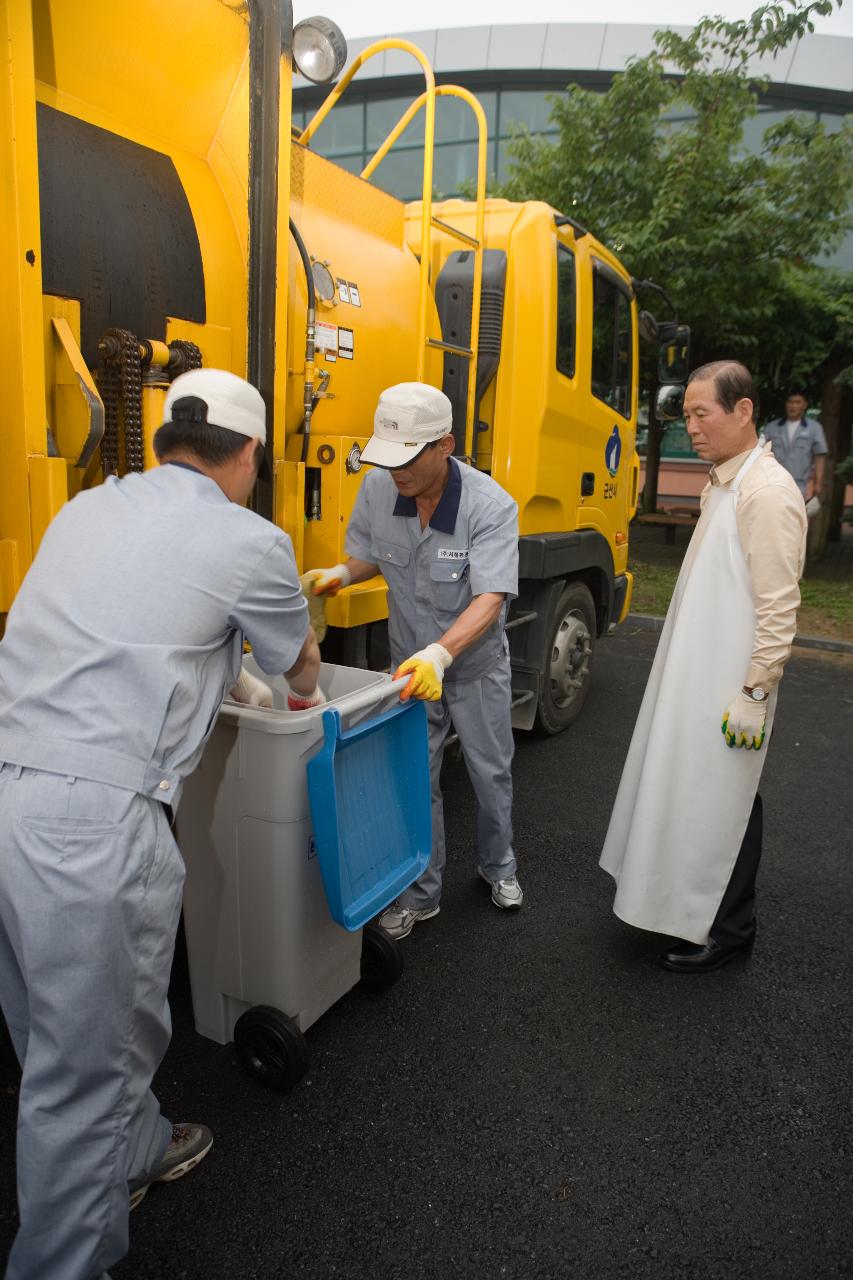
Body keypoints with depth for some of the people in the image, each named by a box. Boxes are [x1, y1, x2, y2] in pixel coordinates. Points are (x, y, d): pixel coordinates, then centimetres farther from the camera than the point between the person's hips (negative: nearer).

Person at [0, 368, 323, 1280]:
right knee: (81, 1069, 11)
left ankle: (134, 1153, 51)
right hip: (90, 821, -8)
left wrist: (232, 680, 41)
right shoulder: (249, 542, -3)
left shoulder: (87, 508, 16)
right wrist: (303, 693, 38)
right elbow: (300, 660, 14)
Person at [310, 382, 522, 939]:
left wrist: (440, 654, -50)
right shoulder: (377, 489, -15)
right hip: (410, 661, 3)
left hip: (476, 664, -2)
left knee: (491, 771, 15)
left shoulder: (491, 506, -28)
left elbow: (490, 598, -35)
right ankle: (422, 892, 25)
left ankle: (499, 866, 41)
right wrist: (340, 573, -20)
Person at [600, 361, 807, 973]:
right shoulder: (724, 482, 10)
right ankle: (690, 904, 36)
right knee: (687, 790, 18)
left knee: (721, 801, 4)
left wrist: (755, 692, -21)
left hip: (729, 683, -9)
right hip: (698, 671, 9)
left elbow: (779, 608, -21)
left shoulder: (768, 492, -19)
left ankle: (726, 929, 22)